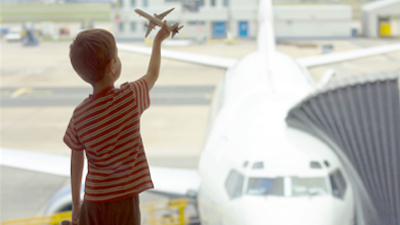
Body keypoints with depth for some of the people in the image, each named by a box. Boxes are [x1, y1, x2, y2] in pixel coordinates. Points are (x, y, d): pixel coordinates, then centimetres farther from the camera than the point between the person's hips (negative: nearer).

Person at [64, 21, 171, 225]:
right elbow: (153, 74, 11)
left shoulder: (79, 115, -4)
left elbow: (76, 162, 6)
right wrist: (158, 40, 29)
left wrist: (76, 204, 18)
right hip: (124, 202, -2)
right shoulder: (131, 96, -11)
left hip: (93, 203, 2)